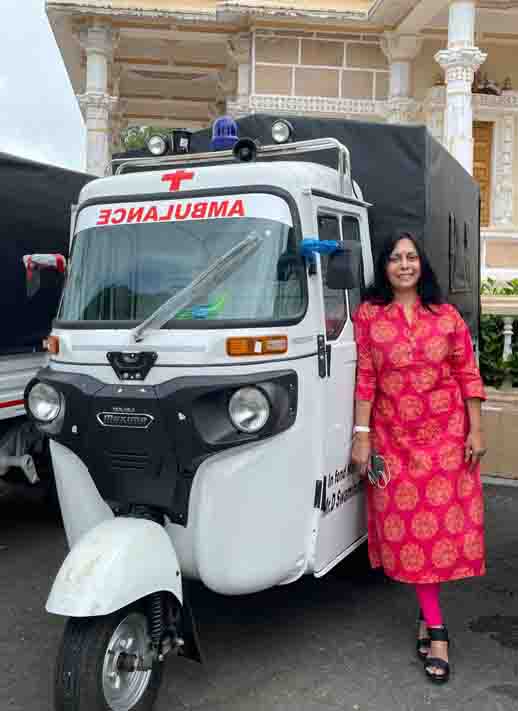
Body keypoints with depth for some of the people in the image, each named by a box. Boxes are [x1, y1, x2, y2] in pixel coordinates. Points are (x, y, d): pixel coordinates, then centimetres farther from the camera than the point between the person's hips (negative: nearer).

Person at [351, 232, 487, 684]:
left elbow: (468, 375, 4)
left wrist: (476, 431, -2)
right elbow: (365, 379, -1)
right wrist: (362, 436, -4)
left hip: (446, 436, 1)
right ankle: (436, 628, 12)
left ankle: (428, 615, 25)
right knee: (408, 528, 1)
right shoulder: (368, 315, 2)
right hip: (393, 439, 0)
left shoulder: (447, 316, 4)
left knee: (443, 522, 2)